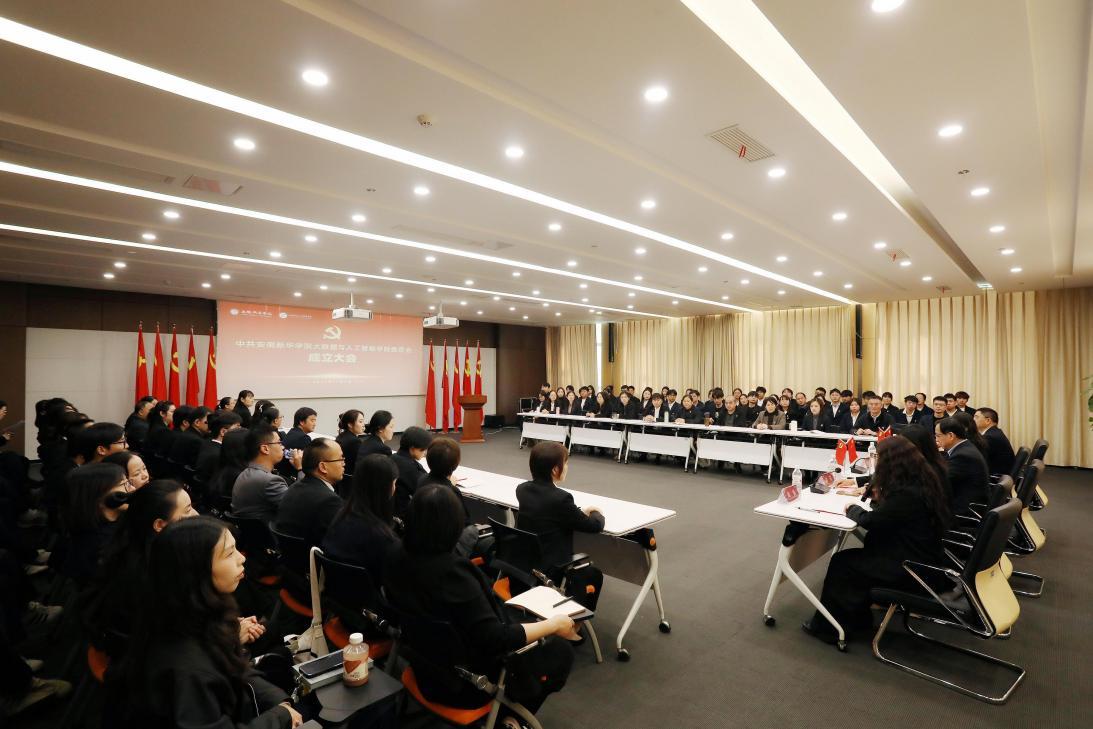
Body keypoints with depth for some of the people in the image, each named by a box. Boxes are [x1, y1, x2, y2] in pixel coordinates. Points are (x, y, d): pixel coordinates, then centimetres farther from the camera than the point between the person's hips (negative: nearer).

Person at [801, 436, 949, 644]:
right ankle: (856, 619, 20)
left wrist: (852, 509, -2)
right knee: (854, 557, 11)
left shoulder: (907, 493, -27)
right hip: (919, 558, 9)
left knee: (841, 562, -1)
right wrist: (880, 498, 0)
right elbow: (890, 512, 15)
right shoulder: (921, 482, 3)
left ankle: (827, 626, 13)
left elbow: (870, 521, -19)